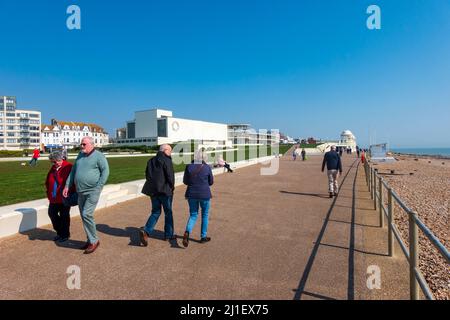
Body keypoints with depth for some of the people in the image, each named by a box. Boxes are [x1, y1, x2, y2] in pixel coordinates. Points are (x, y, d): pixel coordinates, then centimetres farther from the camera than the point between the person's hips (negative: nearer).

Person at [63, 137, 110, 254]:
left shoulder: (98, 156, -8)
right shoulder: (80, 155, 13)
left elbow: (105, 171, -12)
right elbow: (73, 171, 18)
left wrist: (98, 187, -16)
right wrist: (67, 186, 12)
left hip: (92, 191, -7)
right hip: (81, 192, 8)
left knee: (87, 214, -13)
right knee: (84, 216, 12)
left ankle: (94, 241, 3)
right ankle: (90, 240, 25)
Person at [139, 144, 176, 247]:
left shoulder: (151, 160, 11)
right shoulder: (167, 160, -11)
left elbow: (147, 175, 11)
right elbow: (170, 176, -16)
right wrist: (172, 186, 0)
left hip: (153, 190, 6)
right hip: (165, 190, -6)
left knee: (155, 212, 14)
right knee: (168, 212, 10)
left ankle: (146, 231, -3)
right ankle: (168, 234, 20)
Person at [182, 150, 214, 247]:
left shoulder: (189, 167, -4)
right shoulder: (207, 167, -8)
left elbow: (185, 181, 4)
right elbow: (211, 182, 2)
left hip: (192, 194, 2)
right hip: (204, 195, -2)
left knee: (193, 215, 15)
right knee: (205, 215, 18)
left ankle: (187, 233, -10)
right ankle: (203, 237, 25)